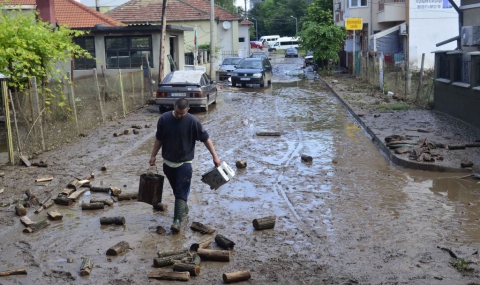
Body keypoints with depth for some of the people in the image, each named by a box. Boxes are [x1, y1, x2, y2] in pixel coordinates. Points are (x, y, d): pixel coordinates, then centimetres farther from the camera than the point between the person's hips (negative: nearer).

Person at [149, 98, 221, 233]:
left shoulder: (193, 121, -14)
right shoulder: (164, 119, -7)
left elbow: (205, 139, -6)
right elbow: (159, 139, 5)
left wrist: (215, 156, -8)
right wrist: (153, 155, 6)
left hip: (184, 163, -3)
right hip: (168, 163, 3)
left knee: (181, 193, -8)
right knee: (177, 191, 19)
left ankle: (177, 221, -10)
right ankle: (183, 207, 42)